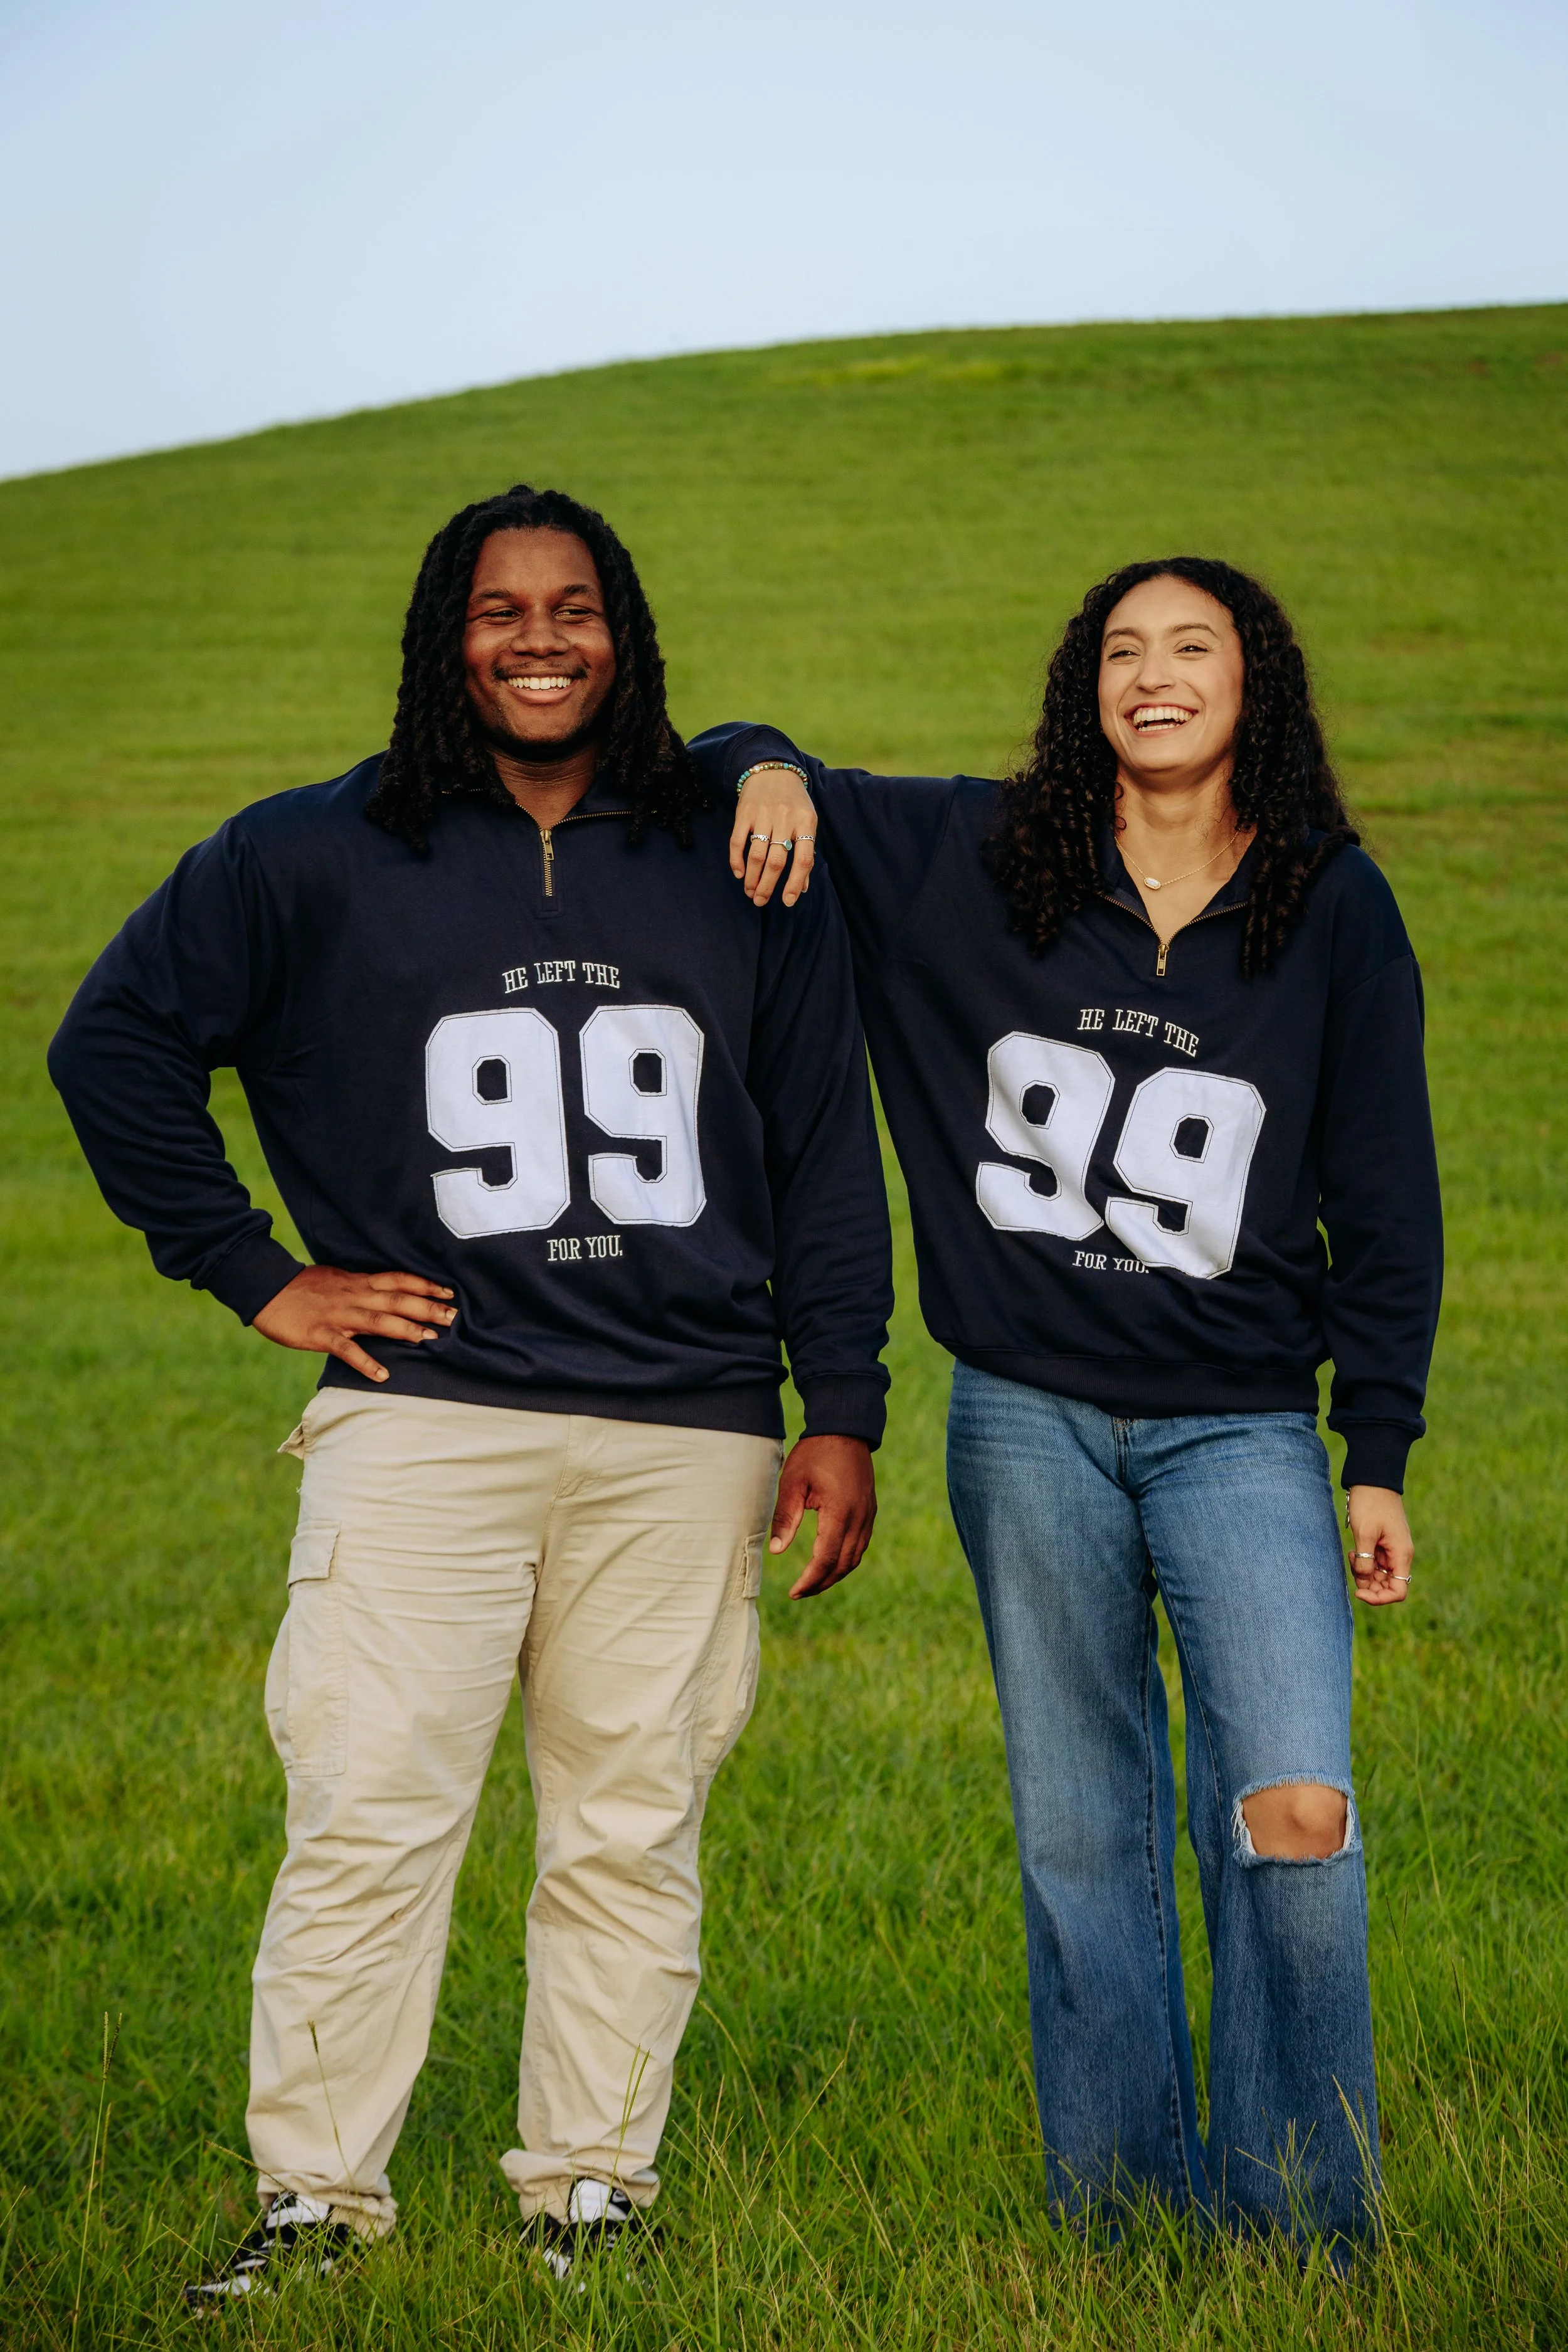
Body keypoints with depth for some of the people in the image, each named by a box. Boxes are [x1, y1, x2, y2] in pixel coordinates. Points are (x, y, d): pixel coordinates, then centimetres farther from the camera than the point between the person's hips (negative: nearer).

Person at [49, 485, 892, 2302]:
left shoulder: (740, 871, 11)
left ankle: (591, 2192, 15)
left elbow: (823, 1146, 13)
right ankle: (314, 2200, 3)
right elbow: (116, 1039, 8)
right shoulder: (315, 860, 5)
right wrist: (255, 1274, 3)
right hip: (426, 1417, -2)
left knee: (632, 1837, 5)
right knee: (369, 1821, -6)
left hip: (686, 1436, 2)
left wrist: (839, 1411, 7)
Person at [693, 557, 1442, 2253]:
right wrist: (767, 770, -8)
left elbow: (1383, 1204, 5)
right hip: (1028, 1426, 2)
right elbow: (748, 781, 16)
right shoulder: (977, 863, 5)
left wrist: (1380, 1456, 2)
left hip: (1240, 1429, -1)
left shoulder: (1335, 910, 2)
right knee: (1080, 1835, 7)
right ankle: (1119, 2208, 19)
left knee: (1295, 1812, -15)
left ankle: (1297, 2219, 0)